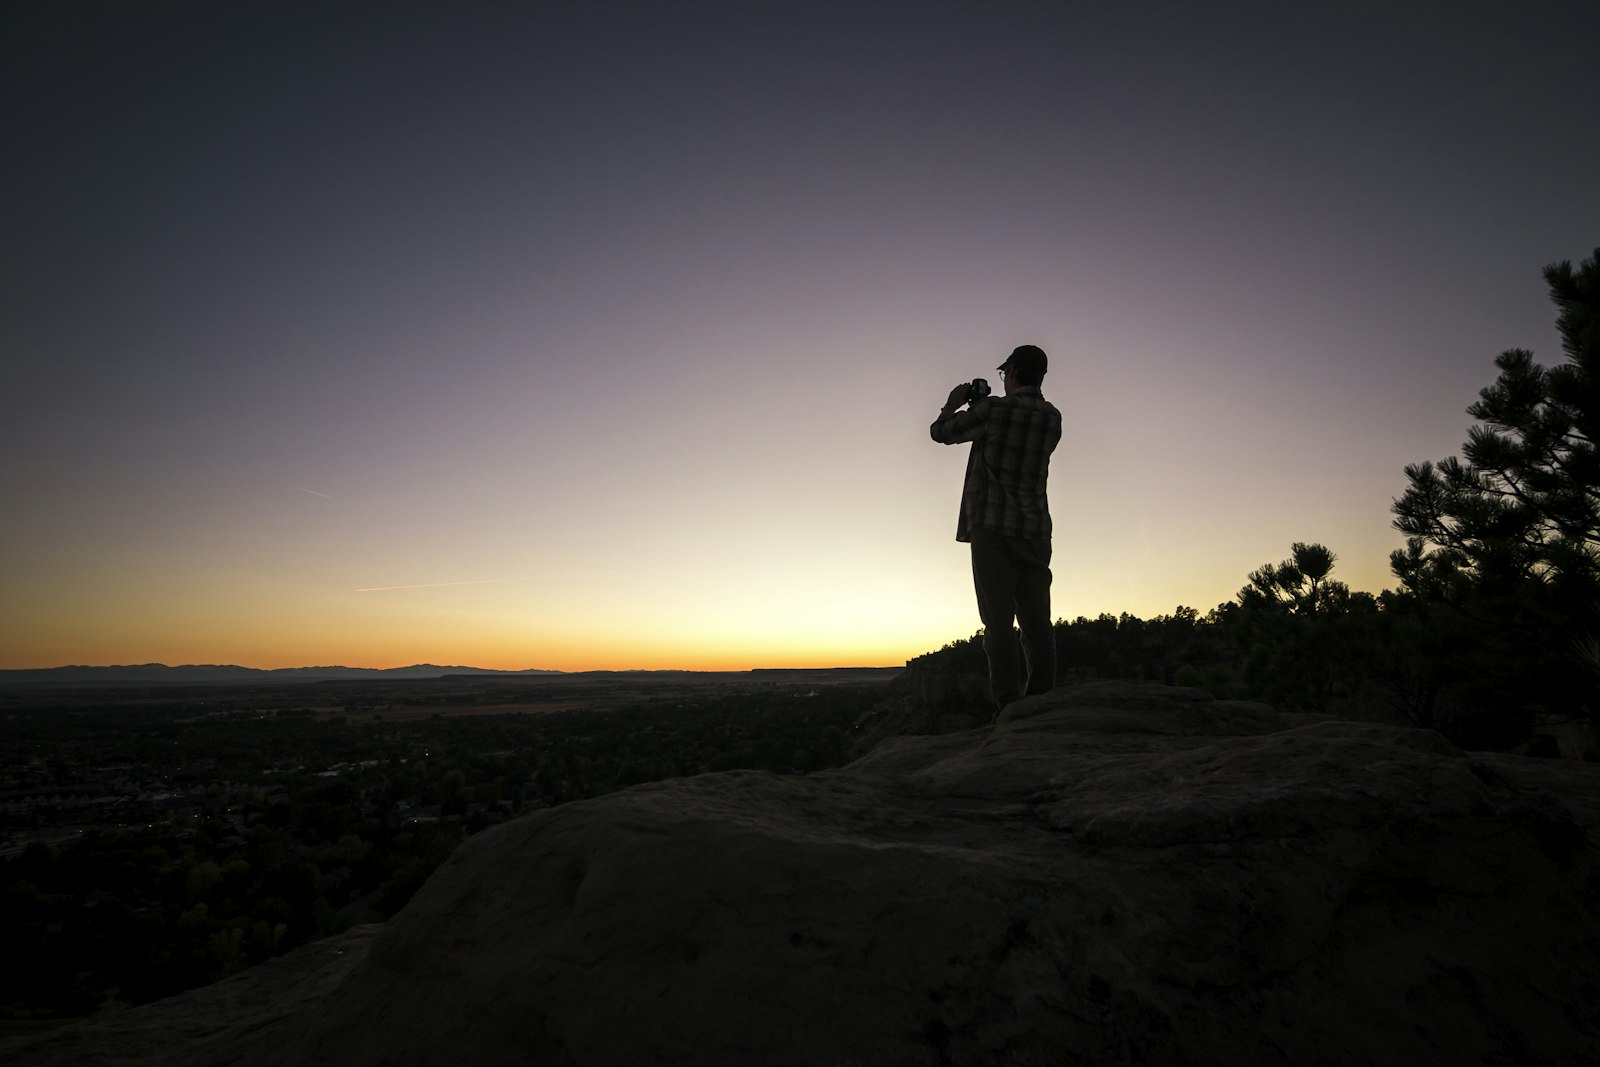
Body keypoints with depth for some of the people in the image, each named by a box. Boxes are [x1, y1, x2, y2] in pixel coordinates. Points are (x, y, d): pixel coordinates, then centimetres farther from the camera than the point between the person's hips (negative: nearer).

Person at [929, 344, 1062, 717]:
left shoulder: (993, 410, -7)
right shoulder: (1053, 419, 9)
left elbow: (940, 432, 4)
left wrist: (954, 403, 24)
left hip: (992, 526, -5)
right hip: (1035, 529, 5)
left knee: (999, 620, -7)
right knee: (1037, 620, 6)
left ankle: (1007, 704, -11)